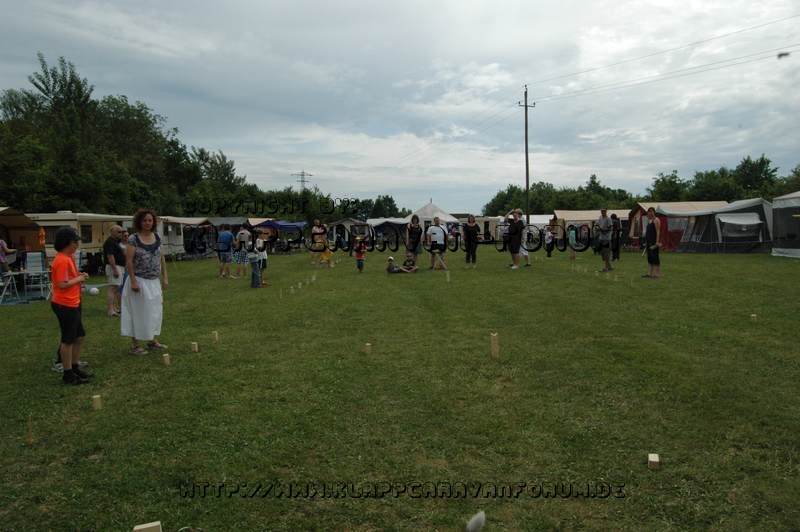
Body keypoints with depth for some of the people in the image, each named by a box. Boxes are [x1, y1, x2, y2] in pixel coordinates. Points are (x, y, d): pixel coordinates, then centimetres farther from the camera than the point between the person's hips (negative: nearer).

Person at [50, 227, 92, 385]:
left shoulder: (67, 258, 11)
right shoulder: (62, 260, -20)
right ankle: (68, 374, 11)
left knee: (79, 336, 17)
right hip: (65, 306, -10)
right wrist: (79, 279, -12)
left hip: (72, 304, 10)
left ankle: (75, 367, 29)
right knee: (68, 340, 0)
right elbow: (62, 284, -25)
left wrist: (79, 276, 6)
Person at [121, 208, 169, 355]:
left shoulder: (157, 237, 5)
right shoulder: (133, 239, -11)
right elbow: (129, 261, -14)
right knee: (138, 311, 1)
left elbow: (161, 258, 11)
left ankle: (152, 340, 29)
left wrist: (165, 277, 7)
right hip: (139, 281, -6)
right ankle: (135, 345, 12)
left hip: (154, 282, 6)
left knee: (154, 310, 13)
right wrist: (133, 281, -19)